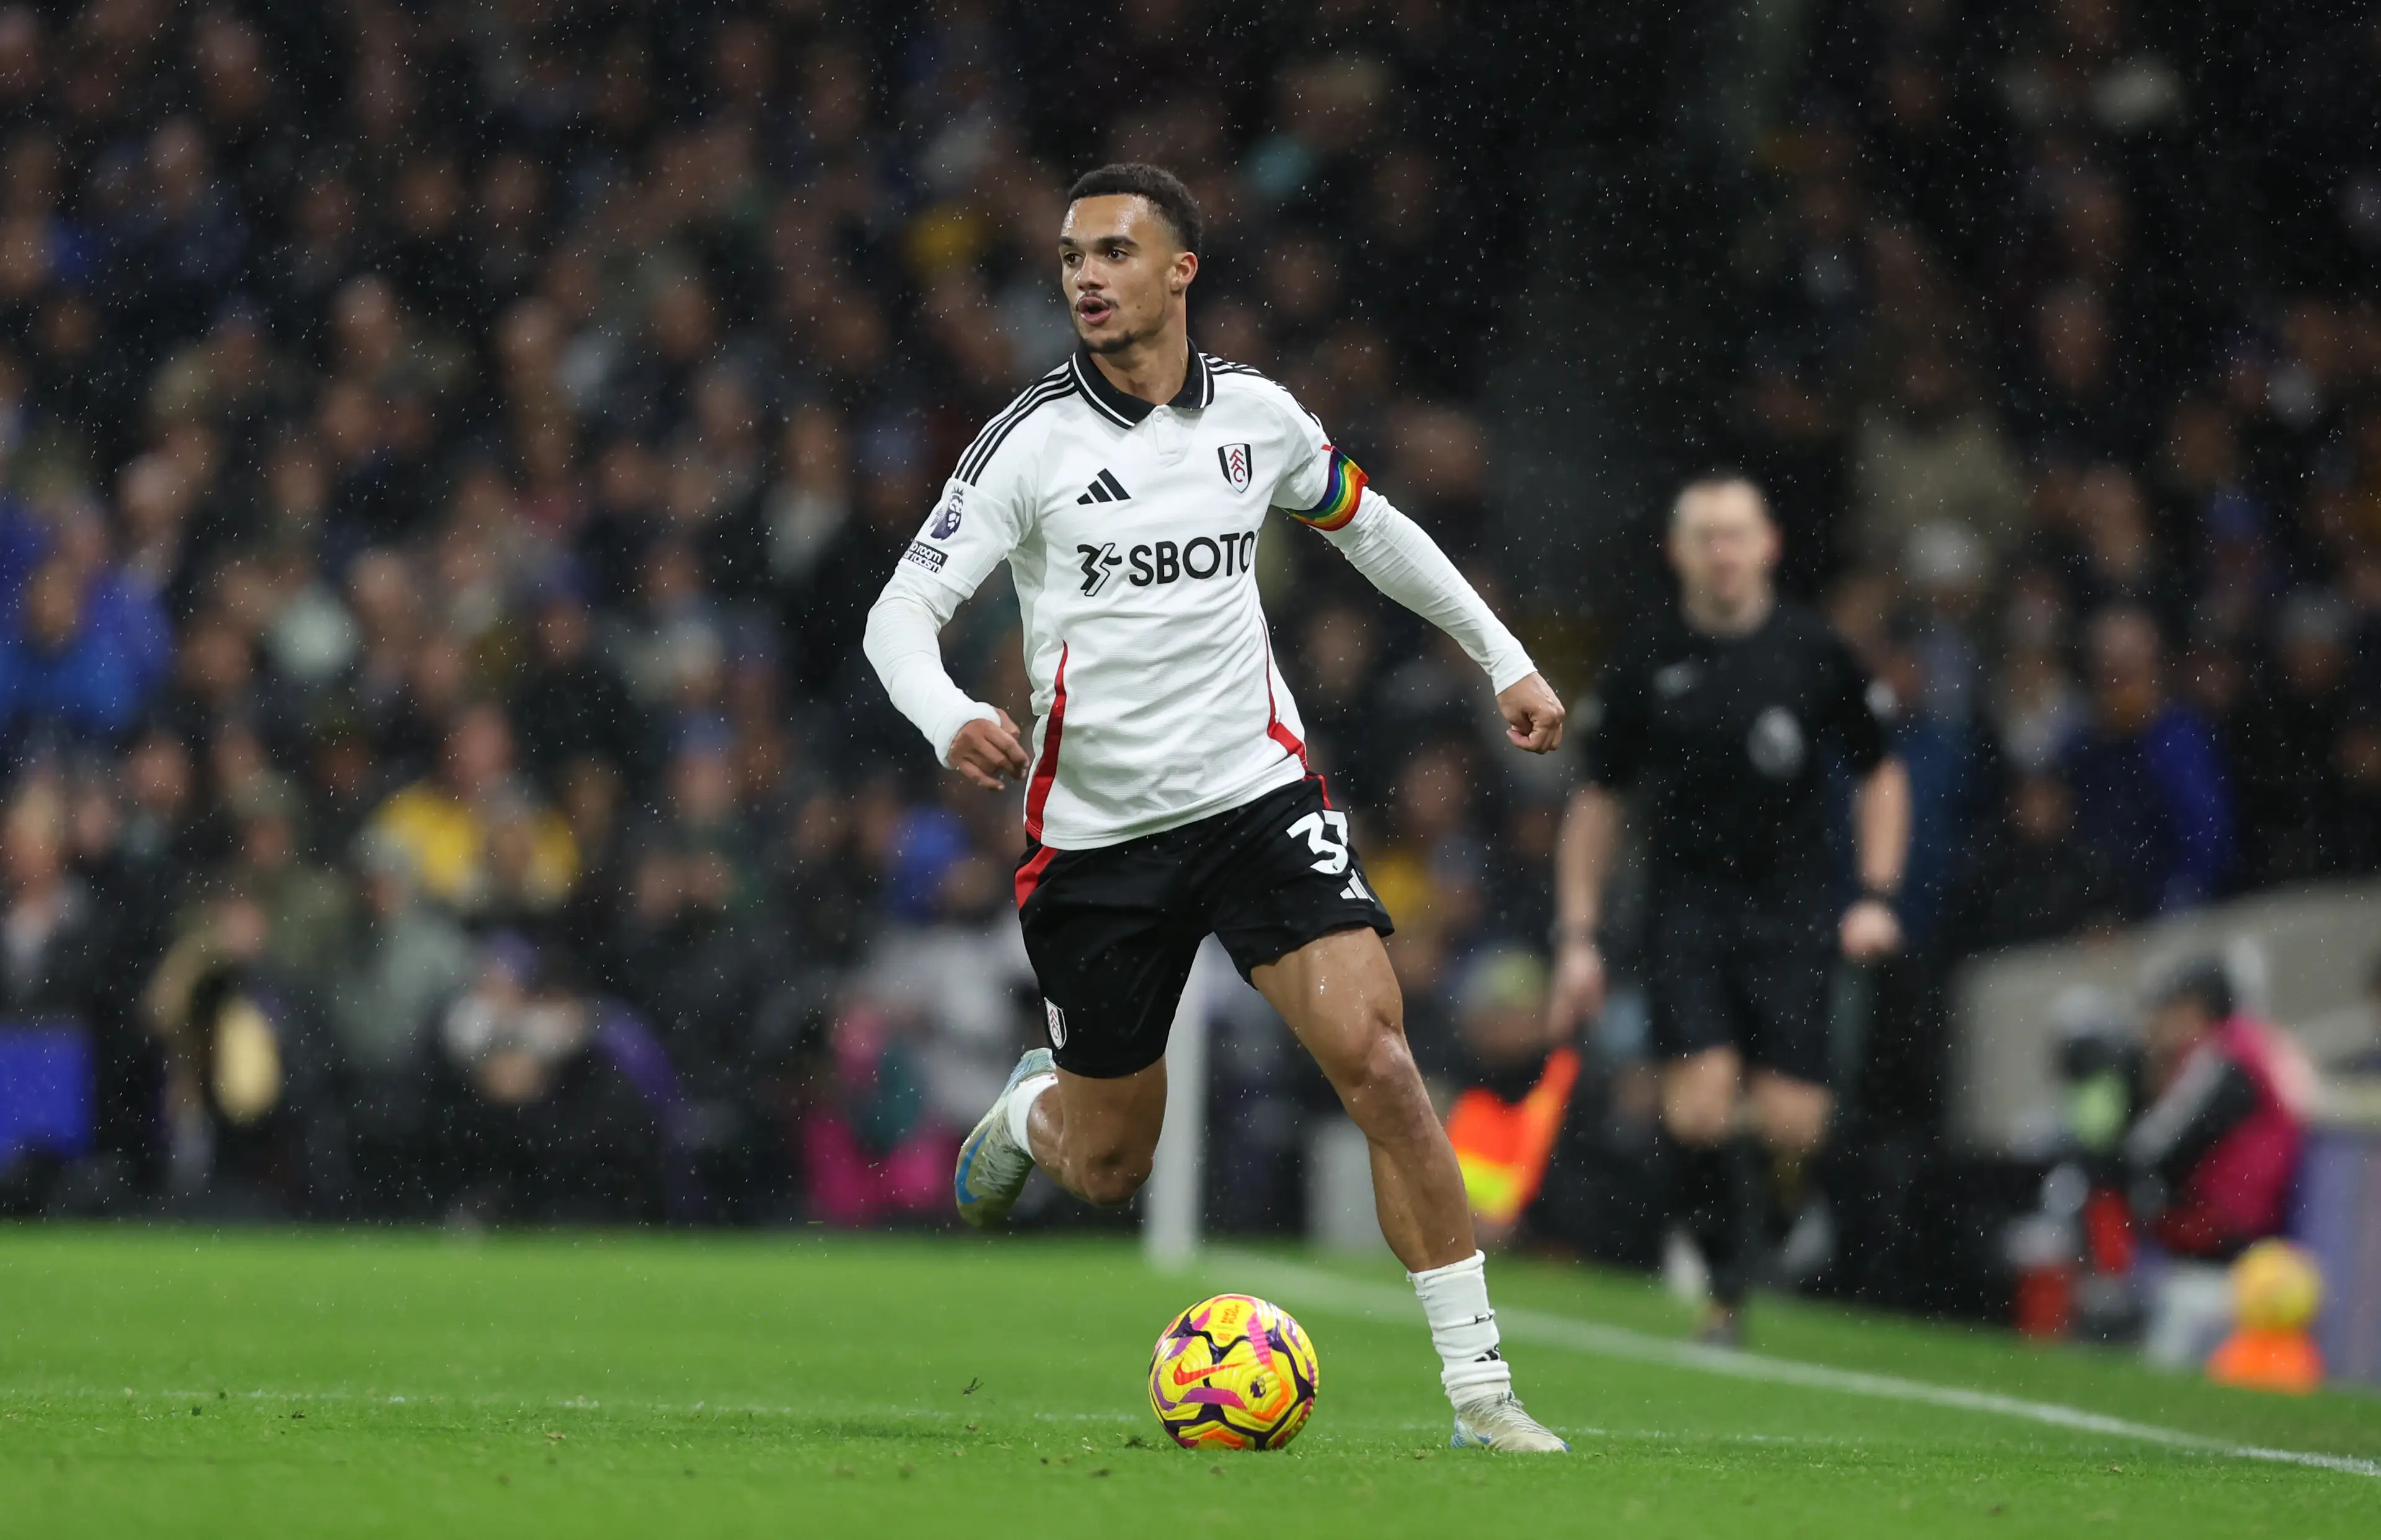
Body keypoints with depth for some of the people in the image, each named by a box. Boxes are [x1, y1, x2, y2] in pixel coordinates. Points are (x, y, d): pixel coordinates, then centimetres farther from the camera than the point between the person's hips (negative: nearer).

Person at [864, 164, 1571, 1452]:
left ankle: (1479, 1390, -14)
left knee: (1374, 1055, -20)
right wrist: (949, 719, -34)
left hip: (1259, 797, 1)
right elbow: (902, 608, -13)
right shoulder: (1031, 441, -8)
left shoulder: (1257, 414, 3)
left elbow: (1365, 524, 22)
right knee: (1108, 1171, 7)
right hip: (1095, 835, -1)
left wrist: (1502, 658, 22)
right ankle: (1032, 1110, 47)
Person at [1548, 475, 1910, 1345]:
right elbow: (1597, 802, 10)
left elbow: (1880, 774, 11)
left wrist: (1877, 897, -1)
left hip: (1791, 907, 0)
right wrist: (1577, 938, 4)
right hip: (1686, 906, 0)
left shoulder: (1814, 653, 1)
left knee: (1788, 1125, -12)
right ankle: (1727, 1286, 2)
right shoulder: (1645, 666, 2)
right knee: (1700, 1109, -17)